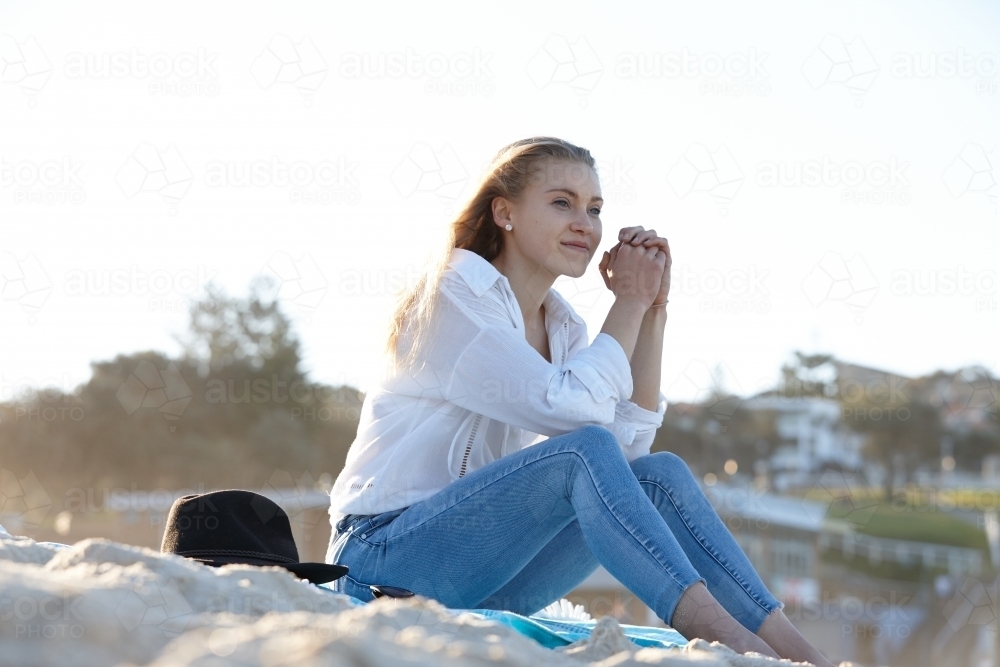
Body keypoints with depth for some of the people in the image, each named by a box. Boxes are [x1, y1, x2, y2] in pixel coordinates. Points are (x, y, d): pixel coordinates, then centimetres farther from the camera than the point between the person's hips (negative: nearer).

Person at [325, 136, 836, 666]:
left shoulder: (561, 325, 12)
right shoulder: (454, 294, -11)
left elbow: (628, 447, -3)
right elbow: (573, 409, -23)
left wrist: (652, 309, -4)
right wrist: (628, 304, -11)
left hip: (486, 582, 7)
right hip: (384, 560, -7)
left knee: (659, 474, -12)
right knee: (585, 449, -28)